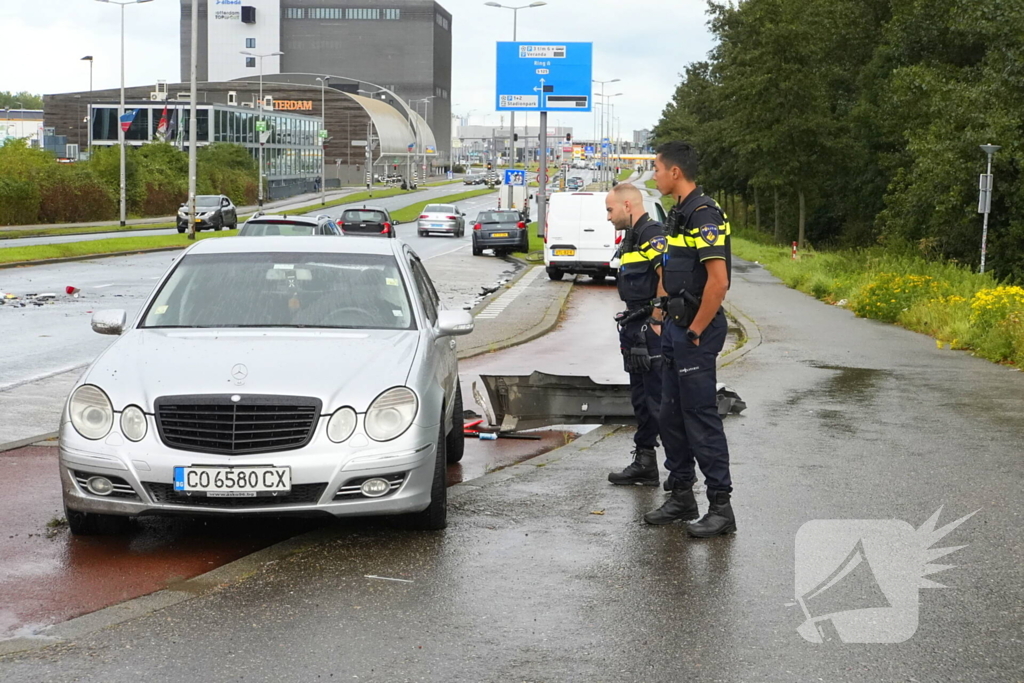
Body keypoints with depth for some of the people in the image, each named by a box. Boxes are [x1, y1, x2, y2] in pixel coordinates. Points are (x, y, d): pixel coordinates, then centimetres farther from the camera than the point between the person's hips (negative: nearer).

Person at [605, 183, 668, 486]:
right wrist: (629, 327, 17)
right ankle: (644, 464, 22)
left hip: (651, 331, -11)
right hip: (635, 330, 11)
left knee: (660, 400, -8)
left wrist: (656, 322, -22)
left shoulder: (652, 234, -14)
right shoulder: (632, 237, 19)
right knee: (641, 400, 14)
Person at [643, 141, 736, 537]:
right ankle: (681, 497, 23)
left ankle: (721, 507, -3)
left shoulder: (704, 215, -17)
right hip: (676, 326, 10)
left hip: (697, 330, -10)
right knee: (671, 416, 14)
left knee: (701, 417, -8)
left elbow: (718, 280, -24)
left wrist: (696, 330, -19)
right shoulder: (679, 213, 15)